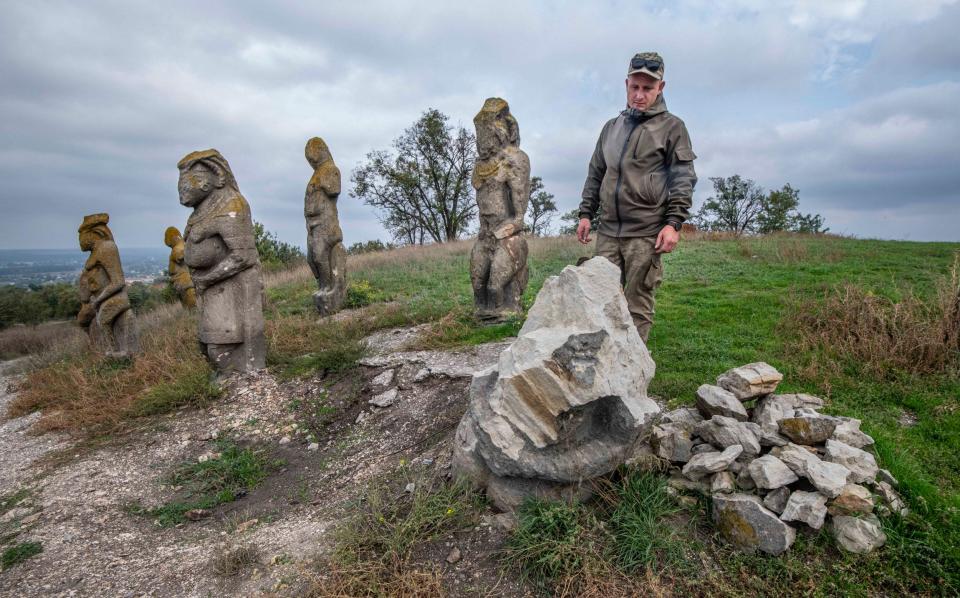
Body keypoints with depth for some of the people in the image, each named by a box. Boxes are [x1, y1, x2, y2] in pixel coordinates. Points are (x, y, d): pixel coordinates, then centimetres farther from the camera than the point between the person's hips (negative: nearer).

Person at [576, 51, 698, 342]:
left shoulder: (672, 127, 3)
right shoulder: (612, 126, 18)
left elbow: (683, 179, -3)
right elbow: (595, 174, 22)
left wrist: (674, 223, -13)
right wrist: (586, 214, 14)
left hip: (647, 234, -4)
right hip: (608, 231, 5)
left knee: (638, 306, -1)